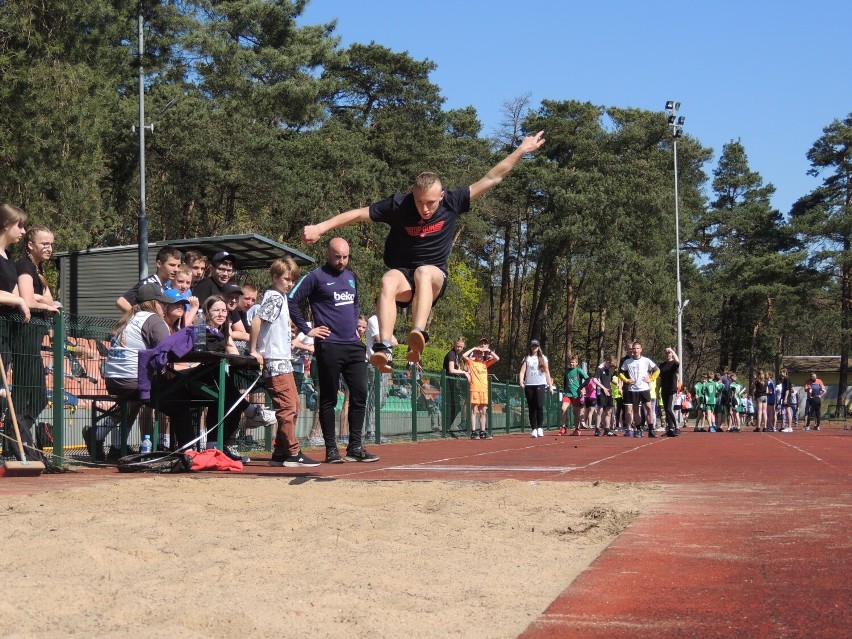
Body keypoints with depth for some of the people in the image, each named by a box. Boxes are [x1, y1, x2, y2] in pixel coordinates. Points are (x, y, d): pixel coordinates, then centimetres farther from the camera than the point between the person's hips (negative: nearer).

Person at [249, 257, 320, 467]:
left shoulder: (280, 297, 16)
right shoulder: (275, 298, -13)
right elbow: (256, 322, -24)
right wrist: (254, 351, -19)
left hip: (283, 359, 10)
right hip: (276, 361, -10)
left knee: (293, 405, 11)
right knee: (287, 406, -9)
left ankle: (280, 454, 14)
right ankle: (292, 454, -7)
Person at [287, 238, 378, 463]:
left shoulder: (351, 277, 16)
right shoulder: (316, 277, -5)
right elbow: (291, 300, -10)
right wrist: (307, 329, -10)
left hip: (354, 345, 6)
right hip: (329, 346, -6)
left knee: (360, 395, 3)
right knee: (329, 399, 1)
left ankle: (355, 447, 10)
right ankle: (331, 449, 5)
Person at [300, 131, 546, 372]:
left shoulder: (452, 202, -6)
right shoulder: (398, 205, -10)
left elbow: (491, 179, -1)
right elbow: (358, 213, -7)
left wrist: (521, 150, 0)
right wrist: (320, 228, -14)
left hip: (434, 278, 0)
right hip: (403, 274, 0)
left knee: (423, 272, -36)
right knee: (388, 280, -36)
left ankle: (418, 337, -55)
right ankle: (384, 349, -52)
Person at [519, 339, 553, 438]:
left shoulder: (543, 358, 12)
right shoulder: (526, 358, 10)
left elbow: (547, 372, 12)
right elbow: (522, 371, 0)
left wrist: (550, 385, 7)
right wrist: (521, 382, -17)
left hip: (540, 384, -1)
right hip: (529, 385, 1)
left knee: (539, 406, -15)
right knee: (531, 408, 2)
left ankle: (540, 427, -8)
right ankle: (533, 429, 5)